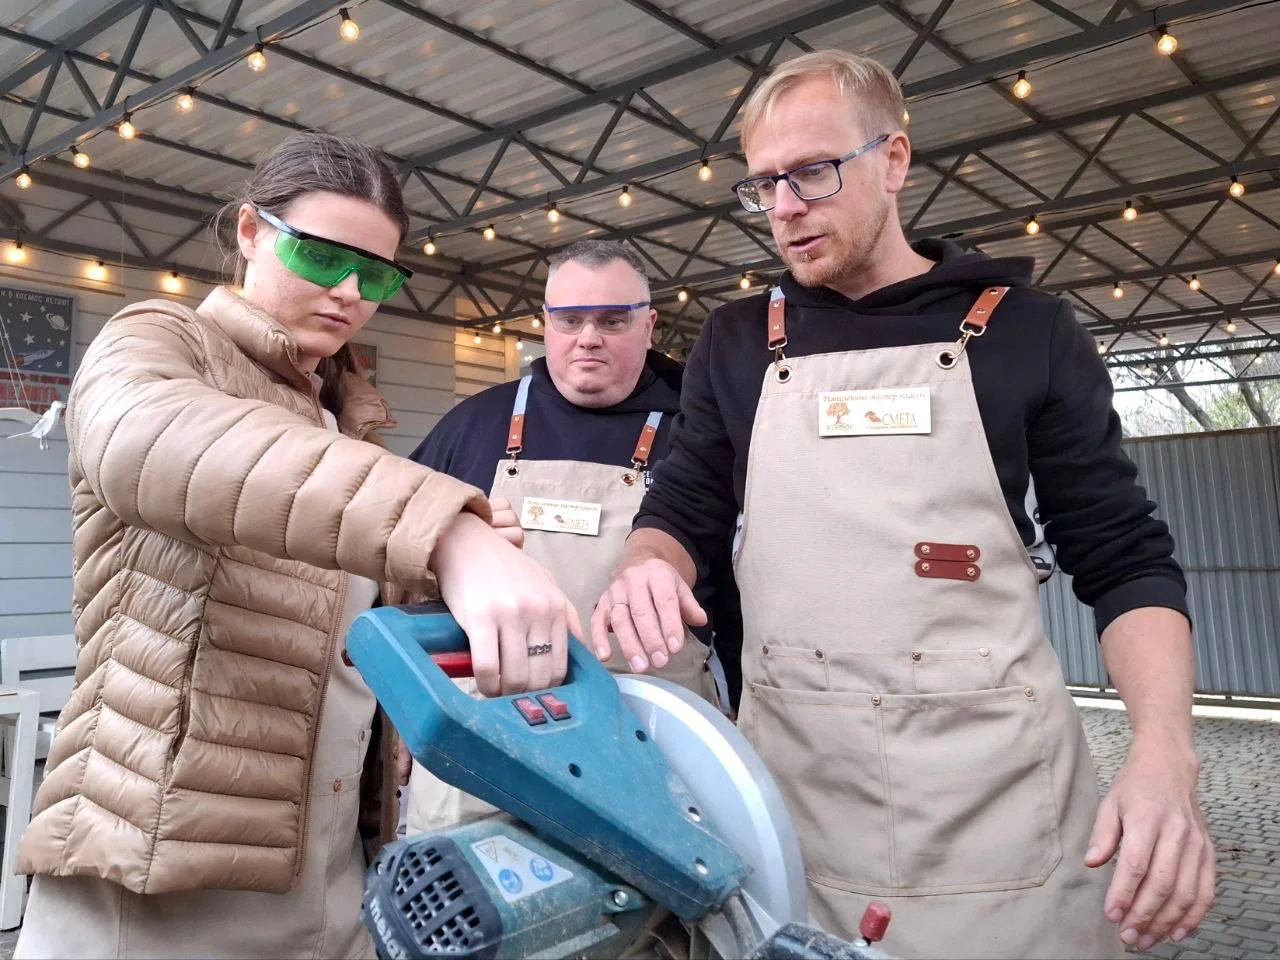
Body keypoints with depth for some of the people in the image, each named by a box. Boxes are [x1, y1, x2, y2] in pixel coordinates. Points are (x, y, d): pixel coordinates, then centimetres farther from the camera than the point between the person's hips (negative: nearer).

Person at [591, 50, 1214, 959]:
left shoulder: (1026, 330, 2)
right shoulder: (737, 342, 9)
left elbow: (1125, 558, 2)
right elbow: (683, 511, 11)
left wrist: (1165, 754, -13)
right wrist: (646, 568, -14)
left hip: (999, 779, -1)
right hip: (788, 773, 2)